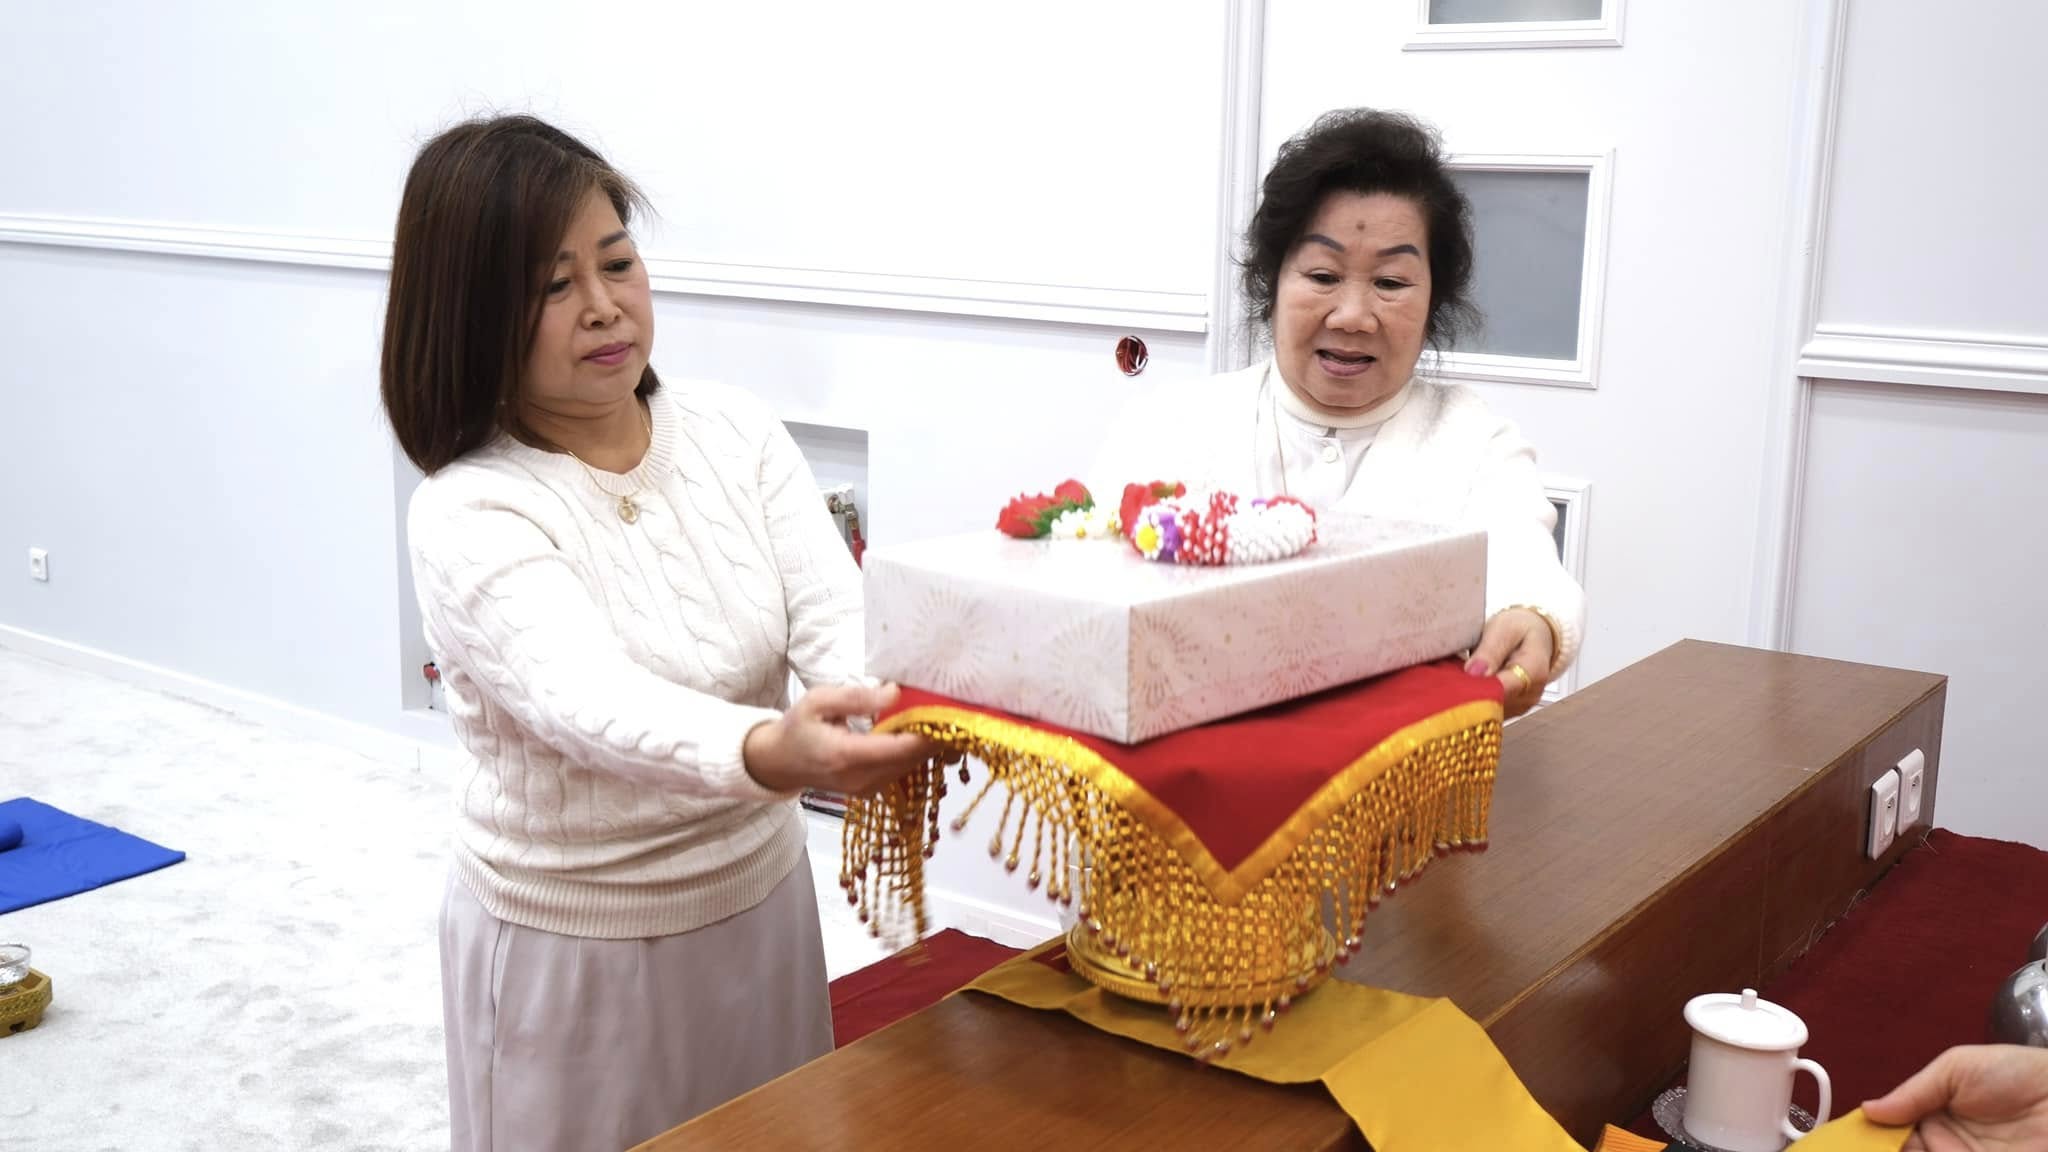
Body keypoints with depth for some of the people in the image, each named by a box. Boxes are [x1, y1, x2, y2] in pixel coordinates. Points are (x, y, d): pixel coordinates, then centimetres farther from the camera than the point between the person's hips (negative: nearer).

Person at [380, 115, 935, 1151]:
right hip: (568, 947, -4)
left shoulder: (733, 431, -5)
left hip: (760, 900, 5)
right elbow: (594, 707, -35)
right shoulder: (468, 515, -19)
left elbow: (838, 620, -16)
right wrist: (775, 751, -55)